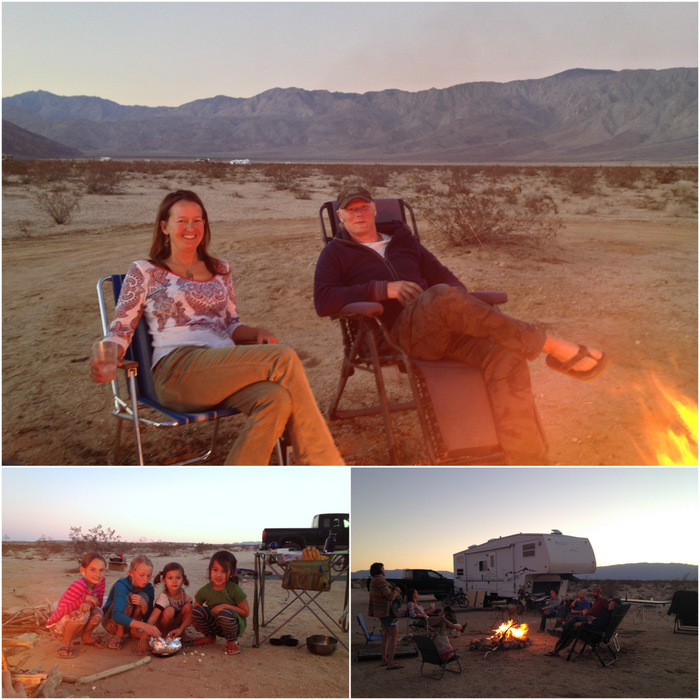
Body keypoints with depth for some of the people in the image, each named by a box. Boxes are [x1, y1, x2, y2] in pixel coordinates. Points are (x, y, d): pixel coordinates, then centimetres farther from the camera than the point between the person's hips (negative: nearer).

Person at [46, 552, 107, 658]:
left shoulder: (100, 581, -10)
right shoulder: (78, 586, -31)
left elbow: (98, 602, -10)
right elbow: (62, 609, -32)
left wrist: (89, 603, -31)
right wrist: (84, 598, -32)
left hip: (73, 624, 6)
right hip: (58, 627, -6)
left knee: (97, 612, -20)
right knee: (82, 612, -33)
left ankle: (86, 637, 9)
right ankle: (65, 643, -11)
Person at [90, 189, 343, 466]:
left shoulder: (220, 270, 26)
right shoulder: (144, 272, 13)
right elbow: (121, 329, 7)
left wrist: (257, 332, 0)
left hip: (224, 371, 5)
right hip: (178, 370, -5)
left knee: (276, 399, -34)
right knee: (284, 358, -27)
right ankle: (327, 469, -25)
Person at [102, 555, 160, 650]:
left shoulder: (149, 588, -13)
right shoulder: (121, 585, -29)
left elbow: (148, 618, -12)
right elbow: (117, 616, -44)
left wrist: (144, 604, -36)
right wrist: (143, 625, -58)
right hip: (112, 622, -4)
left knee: (144, 596, -22)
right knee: (128, 597, -31)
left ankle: (133, 631, -7)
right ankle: (119, 634, -16)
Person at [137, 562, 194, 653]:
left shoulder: (185, 594, -16)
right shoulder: (163, 598, -31)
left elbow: (190, 615, -14)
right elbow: (152, 619, -41)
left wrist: (180, 629, -31)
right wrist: (144, 638, -55)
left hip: (177, 623, 5)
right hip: (162, 625, -5)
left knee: (188, 607, -22)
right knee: (169, 611, -35)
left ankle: (181, 635, -4)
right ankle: (165, 635, -9)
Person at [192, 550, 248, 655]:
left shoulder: (234, 590, -20)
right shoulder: (205, 590, -10)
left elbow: (246, 612, -15)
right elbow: (194, 612, 3)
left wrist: (226, 606, -25)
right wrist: (197, 625, -10)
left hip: (235, 626, -4)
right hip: (216, 626, 4)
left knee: (225, 613, -36)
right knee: (197, 610, -19)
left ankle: (232, 641, -6)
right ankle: (210, 637, 8)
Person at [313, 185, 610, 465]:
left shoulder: (402, 240, 29)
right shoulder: (336, 253, 16)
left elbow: (440, 274, 29)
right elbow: (323, 301, 0)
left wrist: (464, 304, 5)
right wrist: (383, 289, -9)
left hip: (446, 323, 5)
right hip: (402, 331, -5)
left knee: (505, 357, -25)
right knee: (444, 296, -38)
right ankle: (553, 347, -30)